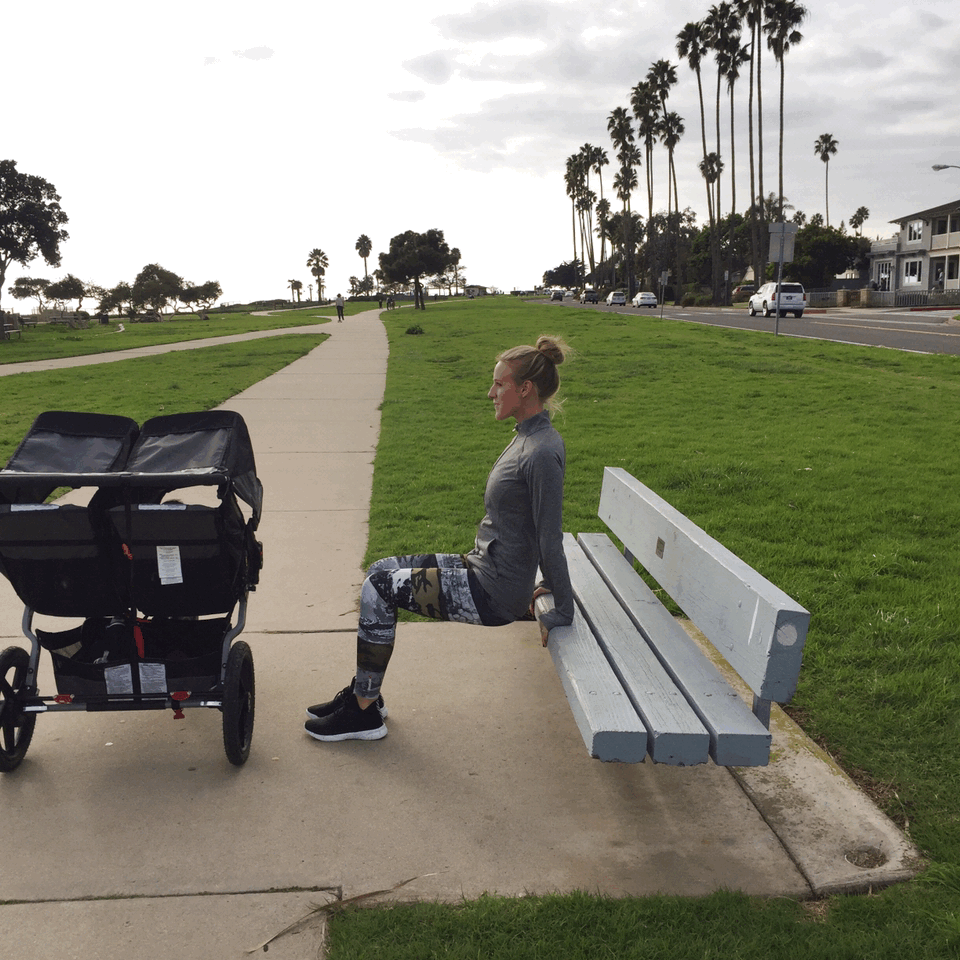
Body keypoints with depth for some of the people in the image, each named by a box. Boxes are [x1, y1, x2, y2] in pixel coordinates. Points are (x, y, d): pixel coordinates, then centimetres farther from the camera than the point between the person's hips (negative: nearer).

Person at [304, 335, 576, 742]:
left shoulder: (543, 453, -23)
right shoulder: (528, 437, 8)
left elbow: (551, 540, -21)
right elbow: (544, 531, 15)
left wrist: (563, 611, -15)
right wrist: (547, 585, 17)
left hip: (492, 593, -10)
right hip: (481, 567, 10)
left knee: (378, 589, -8)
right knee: (381, 570, 10)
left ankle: (364, 713, 5)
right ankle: (363, 692, 20)